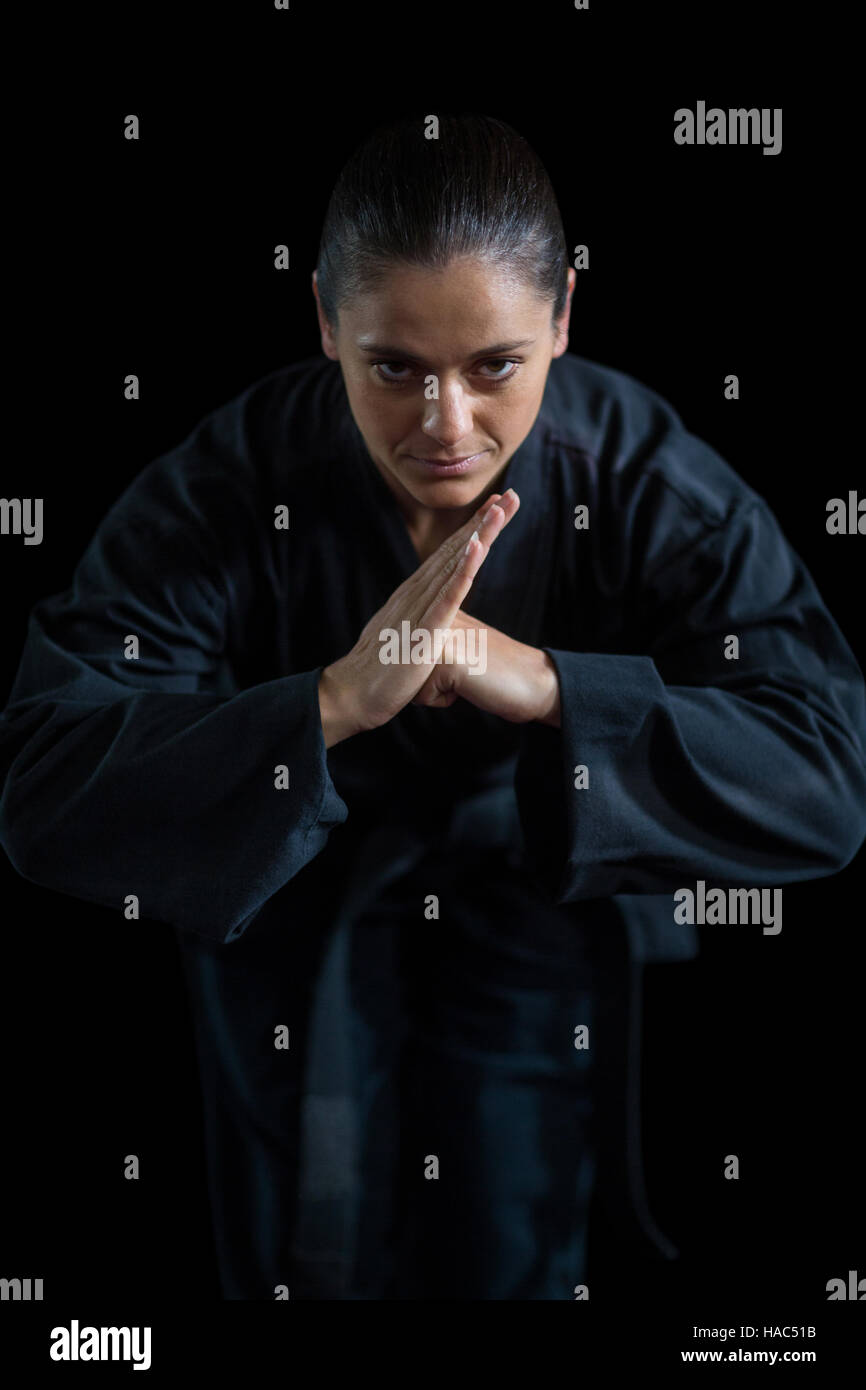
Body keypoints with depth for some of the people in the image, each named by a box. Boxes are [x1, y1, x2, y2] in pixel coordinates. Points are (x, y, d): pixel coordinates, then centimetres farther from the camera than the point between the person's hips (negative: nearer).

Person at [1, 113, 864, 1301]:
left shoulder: (650, 481, -20)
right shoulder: (228, 487, -22)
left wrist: (541, 685, -39)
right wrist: (334, 703, -41)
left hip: (552, 903, 1)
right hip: (288, 900, 0)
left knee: (514, 1253, -4)